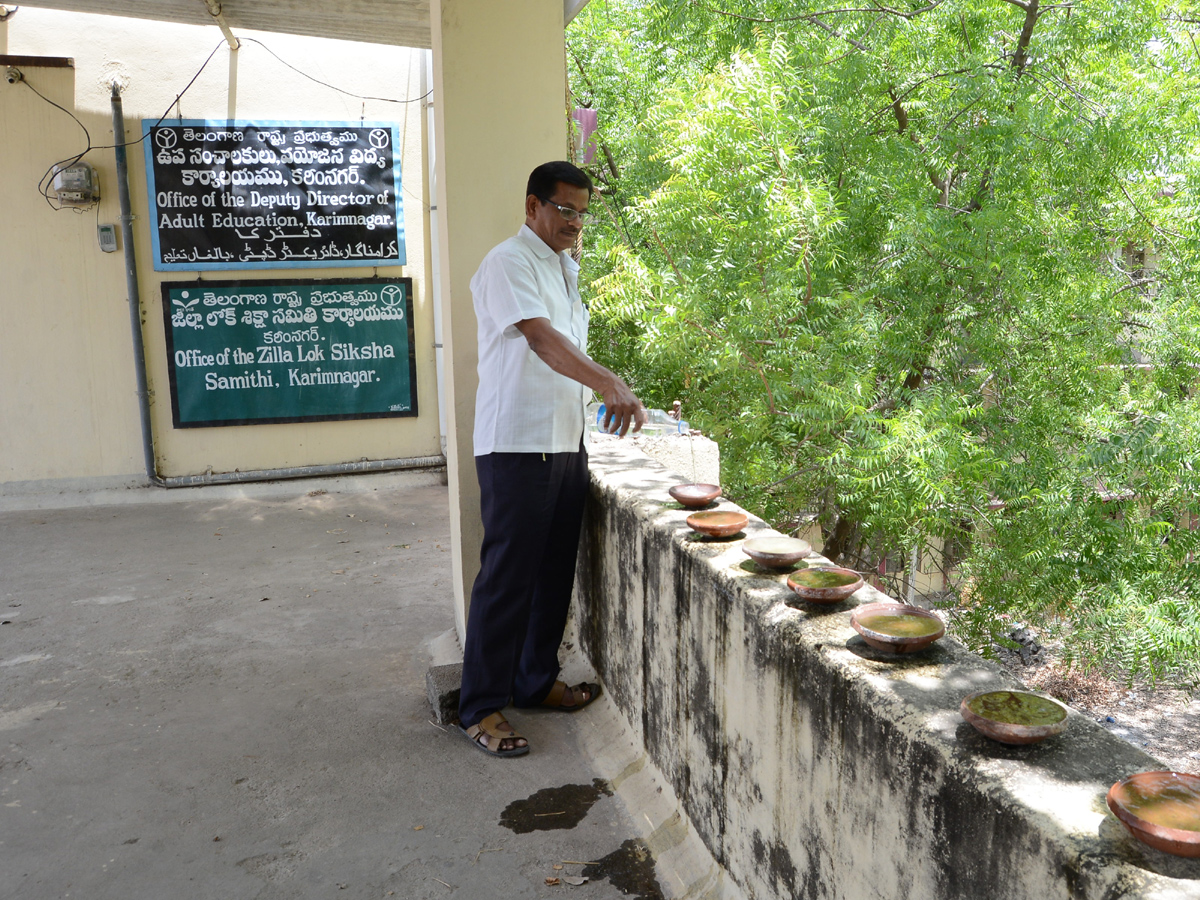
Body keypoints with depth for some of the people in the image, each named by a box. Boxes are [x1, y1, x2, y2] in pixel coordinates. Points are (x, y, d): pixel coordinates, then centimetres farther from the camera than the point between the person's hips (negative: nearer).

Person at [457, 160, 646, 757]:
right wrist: (608, 382, -39)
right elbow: (541, 338, -26)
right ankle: (480, 708, 8)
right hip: (516, 444, -9)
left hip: (565, 441, 9)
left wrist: (607, 394, 18)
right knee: (508, 576, -4)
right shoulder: (508, 263, -10)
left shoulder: (566, 269, 19)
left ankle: (536, 681, 30)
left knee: (555, 571, 14)